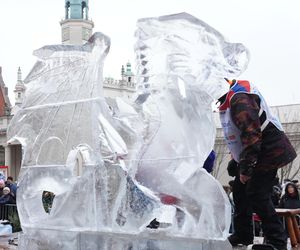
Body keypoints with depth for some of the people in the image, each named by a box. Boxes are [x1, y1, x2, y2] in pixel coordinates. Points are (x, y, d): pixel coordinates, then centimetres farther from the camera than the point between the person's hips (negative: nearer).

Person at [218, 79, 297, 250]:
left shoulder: (239, 99, -23)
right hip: (250, 155, 11)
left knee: (257, 196, -13)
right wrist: (236, 160, 20)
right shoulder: (230, 100, 12)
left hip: (268, 152, -11)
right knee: (240, 190, 12)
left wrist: (245, 167, -28)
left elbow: (251, 134, -31)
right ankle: (243, 235, 22)